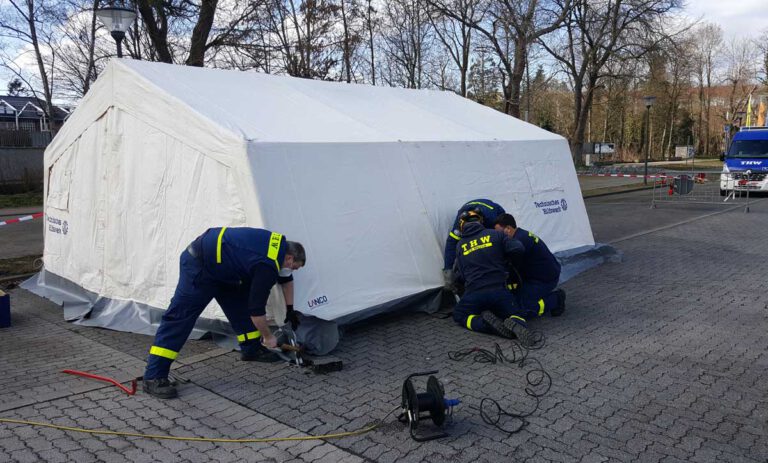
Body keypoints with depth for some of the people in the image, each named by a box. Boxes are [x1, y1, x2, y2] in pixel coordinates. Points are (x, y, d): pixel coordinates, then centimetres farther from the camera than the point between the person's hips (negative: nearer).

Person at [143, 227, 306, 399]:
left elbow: (286, 279, 23)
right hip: (198, 264, -10)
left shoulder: (280, 246, 3)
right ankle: (153, 377, -10)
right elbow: (256, 309, -18)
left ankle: (251, 349, 24)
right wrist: (268, 337, -3)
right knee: (180, 315, -11)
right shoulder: (267, 266, -24)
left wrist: (290, 310, 26)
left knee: (240, 302, 12)